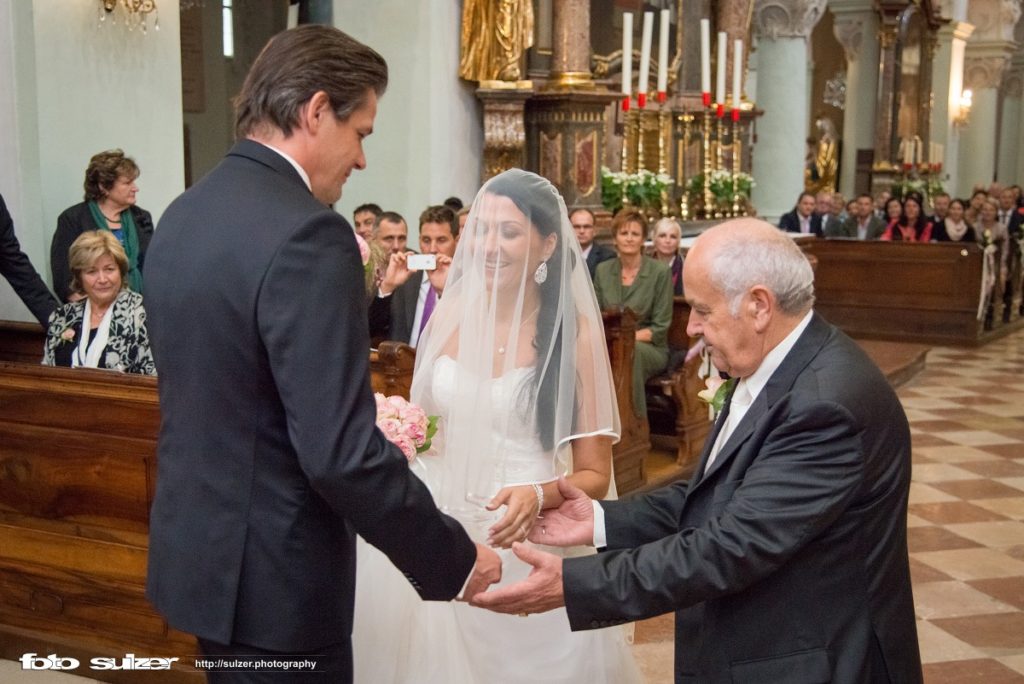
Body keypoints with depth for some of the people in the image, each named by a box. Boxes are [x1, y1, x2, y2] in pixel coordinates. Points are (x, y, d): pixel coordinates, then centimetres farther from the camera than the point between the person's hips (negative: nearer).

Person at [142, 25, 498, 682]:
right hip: (271, 574, -9)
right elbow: (341, 452, -27)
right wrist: (454, 560, -15)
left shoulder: (182, 215, 5)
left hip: (198, 548, 9)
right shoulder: (305, 234, -23)